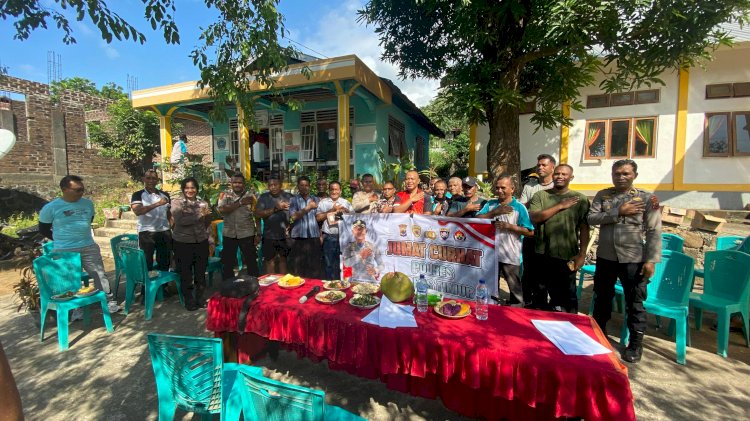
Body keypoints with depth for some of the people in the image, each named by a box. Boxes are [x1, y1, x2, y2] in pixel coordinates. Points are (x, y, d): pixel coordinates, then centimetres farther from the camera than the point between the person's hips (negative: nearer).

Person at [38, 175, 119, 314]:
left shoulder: (88, 203, 3)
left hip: (89, 247, 3)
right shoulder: (51, 207, -8)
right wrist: (62, 239, 6)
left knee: (99, 275, 6)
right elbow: (43, 229, 3)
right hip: (64, 251, -3)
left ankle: (109, 302, 15)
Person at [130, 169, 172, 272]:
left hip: (164, 232, 4)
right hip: (146, 233, -4)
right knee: (147, 263, 5)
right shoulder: (138, 195, -3)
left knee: (164, 263, 12)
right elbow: (137, 211, -21)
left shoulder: (165, 195, 10)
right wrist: (157, 204, -31)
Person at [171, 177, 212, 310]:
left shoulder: (202, 202, 5)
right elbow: (180, 221, -19)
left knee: (201, 272, 12)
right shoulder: (177, 202, -4)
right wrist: (199, 214, -21)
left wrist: (207, 215, -3)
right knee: (186, 273, 9)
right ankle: (189, 300, 25)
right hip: (183, 242, -3)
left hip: (201, 241, 3)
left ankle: (200, 298, 28)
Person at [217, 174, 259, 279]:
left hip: (247, 234, -2)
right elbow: (222, 210, -15)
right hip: (229, 234, 2)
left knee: (251, 261, 5)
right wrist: (240, 203, -17)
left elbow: (257, 216, -2)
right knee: (227, 262, 14)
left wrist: (258, 234, -7)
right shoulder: (225, 195, 2)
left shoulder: (250, 196, -1)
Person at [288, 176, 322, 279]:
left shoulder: (315, 199, 13)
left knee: (314, 266, 5)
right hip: (299, 237, -2)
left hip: (314, 236, 2)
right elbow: (294, 216, -12)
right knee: (299, 267, 3)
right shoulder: (294, 199, 3)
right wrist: (308, 207, -17)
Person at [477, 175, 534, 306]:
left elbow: (530, 232, -8)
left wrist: (509, 226, -18)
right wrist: (495, 212, -16)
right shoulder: (490, 204, 5)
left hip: (510, 255, -3)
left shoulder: (519, 207, -6)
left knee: (515, 289, 11)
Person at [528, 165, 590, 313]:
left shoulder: (580, 199, 1)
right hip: (542, 255, 1)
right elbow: (534, 218, -12)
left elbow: (584, 228, 0)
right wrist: (560, 206, -14)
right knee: (540, 293, 17)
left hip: (567, 256, -1)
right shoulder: (540, 195, 1)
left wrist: (582, 254, -5)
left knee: (567, 295, 10)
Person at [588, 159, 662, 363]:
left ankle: (636, 344, 25)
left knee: (634, 303, 8)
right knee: (602, 298, 16)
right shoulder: (602, 195, 5)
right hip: (605, 257, 3)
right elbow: (591, 218, -6)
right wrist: (618, 212, -16)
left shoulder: (646, 198, -3)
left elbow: (654, 232, -6)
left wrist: (651, 260, -12)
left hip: (633, 259, -2)